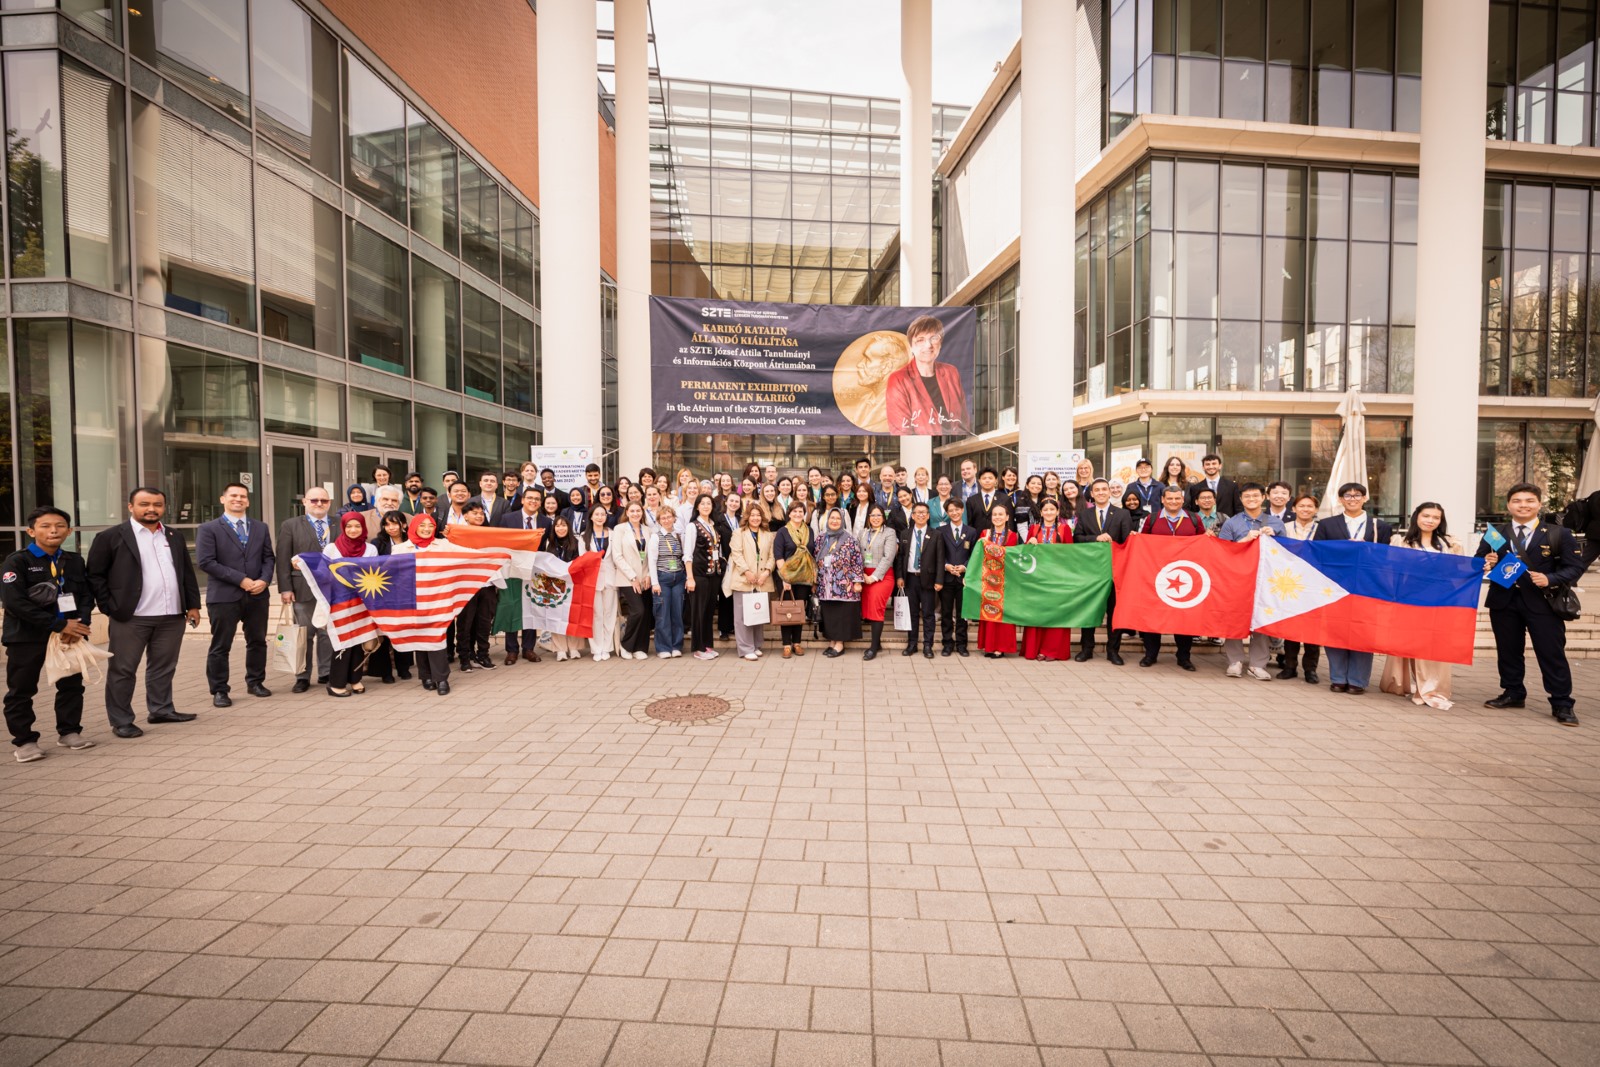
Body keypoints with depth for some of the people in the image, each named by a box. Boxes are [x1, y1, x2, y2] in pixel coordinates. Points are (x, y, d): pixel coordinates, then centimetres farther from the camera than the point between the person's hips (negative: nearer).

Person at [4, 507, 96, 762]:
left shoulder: (75, 561, 7)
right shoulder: (16, 562, -7)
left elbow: (86, 596, 5)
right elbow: (14, 602, -15)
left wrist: (78, 624, -13)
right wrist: (59, 625, -19)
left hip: (71, 635, 4)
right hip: (26, 637, -3)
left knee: (72, 684, 9)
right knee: (21, 690, 5)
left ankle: (69, 732, 22)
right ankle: (24, 740, 15)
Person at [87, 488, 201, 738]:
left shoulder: (174, 537, 13)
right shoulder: (111, 537, -2)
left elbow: (187, 573, 15)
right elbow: (95, 575, -2)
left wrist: (193, 605, 10)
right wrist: (110, 608, -7)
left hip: (172, 616, 4)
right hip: (129, 618, -4)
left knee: (164, 667, 14)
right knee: (122, 670, 4)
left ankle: (161, 709, 26)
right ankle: (121, 722, 12)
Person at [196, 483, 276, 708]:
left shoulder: (261, 527, 12)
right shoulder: (208, 529, -1)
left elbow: (268, 558, 10)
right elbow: (206, 562, -10)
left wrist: (264, 580, -9)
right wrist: (241, 579, -15)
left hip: (257, 595, 4)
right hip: (224, 596, -4)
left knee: (257, 641, 12)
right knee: (220, 646, 3)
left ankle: (255, 682, 26)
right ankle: (219, 690, 14)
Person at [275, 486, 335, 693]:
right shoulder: (290, 525, 4)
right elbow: (283, 559, -1)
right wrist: (285, 588, -8)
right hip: (303, 589, -1)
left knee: (328, 633, 7)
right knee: (304, 635, 7)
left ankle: (326, 674, 17)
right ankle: (302, 676, 15)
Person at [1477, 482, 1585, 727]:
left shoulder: (1559, 534, 1)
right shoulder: (1494, 534, 6)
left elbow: (1574, 567, -1)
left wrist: (1550, 579, -18)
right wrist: (1487, 563, -14)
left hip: (1542, 602, -2)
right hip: (1504, 602, 2)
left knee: (1552, 653, 1)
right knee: (1507, 651, 11)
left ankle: (1562, 704, 11)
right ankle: (1513, 693, 25)